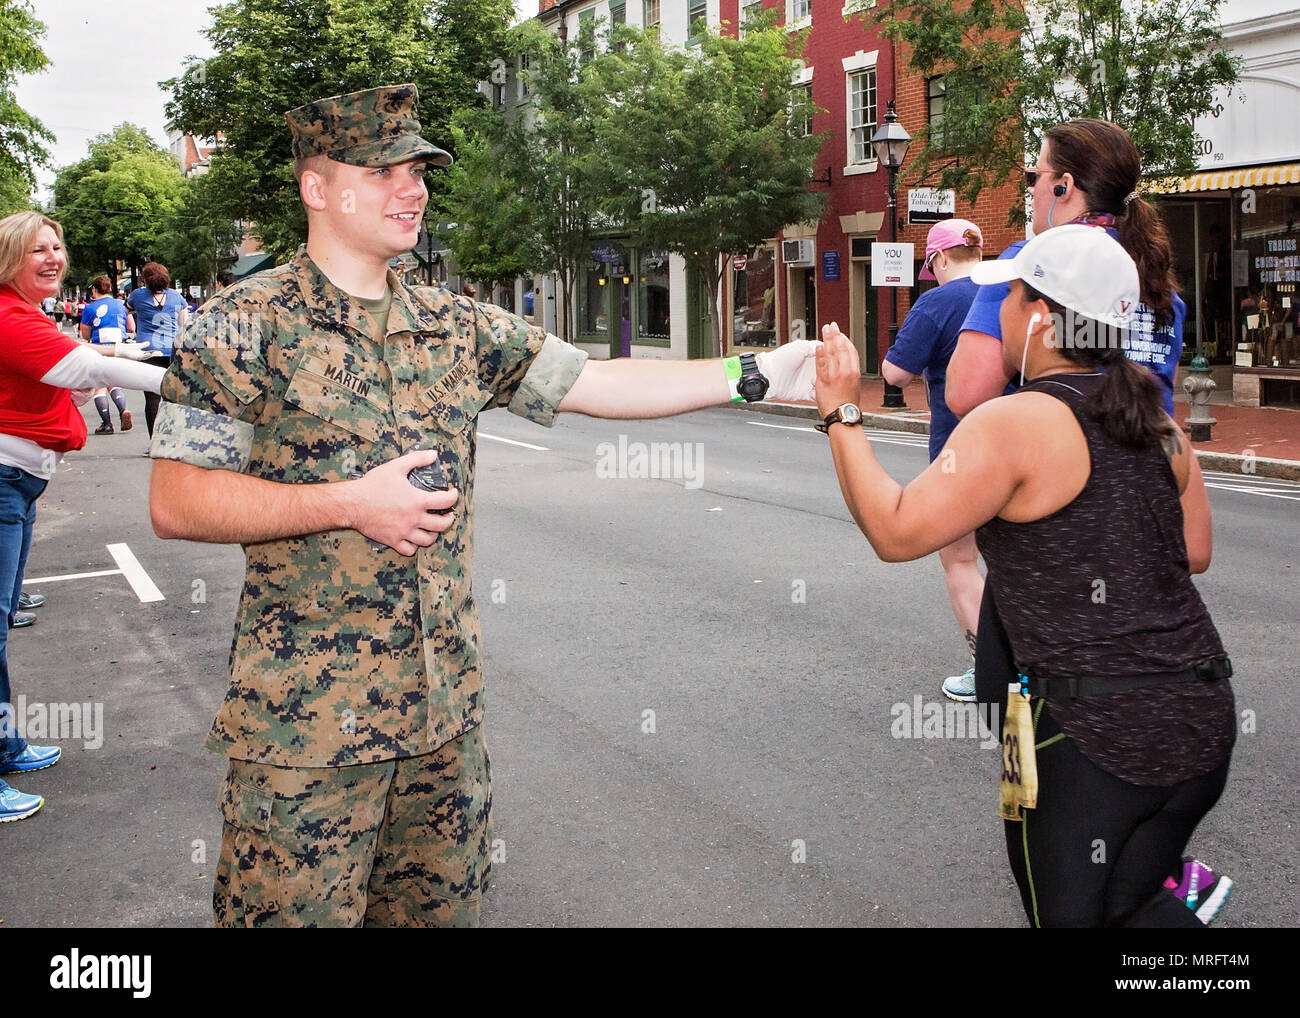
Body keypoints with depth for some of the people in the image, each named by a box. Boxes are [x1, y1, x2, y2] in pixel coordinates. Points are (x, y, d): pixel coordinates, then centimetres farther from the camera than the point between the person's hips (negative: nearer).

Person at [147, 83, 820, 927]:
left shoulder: (459, 329, 10)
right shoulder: (246, 326, -5)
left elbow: (599, 384, 7)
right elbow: (177, 502, -10)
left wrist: (758, 375, 0)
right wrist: (350, 503, -17)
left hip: (448, 704, 5)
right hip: (308, 715, -5)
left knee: (441, 906, 15)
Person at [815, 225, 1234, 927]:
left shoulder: (1013, 423, -13)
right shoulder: (1155, 422, 8)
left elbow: (896, 532, -15)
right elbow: (1194, 553, 17)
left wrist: (841, 414, -6)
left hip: (1091, 732, -7)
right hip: (1200, 715, 7)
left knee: (1069, 913, 12)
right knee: (1129, 908, 21)